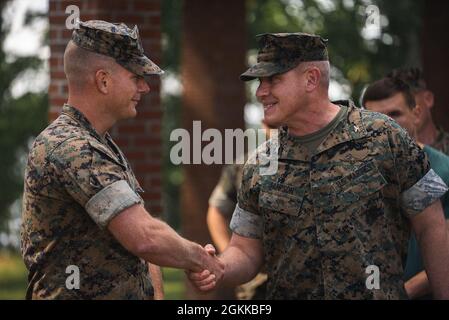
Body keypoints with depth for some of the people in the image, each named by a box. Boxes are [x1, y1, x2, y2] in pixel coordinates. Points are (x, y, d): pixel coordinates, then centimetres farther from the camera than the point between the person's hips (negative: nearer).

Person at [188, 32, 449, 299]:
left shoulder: (382, 137, -7)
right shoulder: (259, 168, 3)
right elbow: (246, 251, 8)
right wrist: (217, 270, -13)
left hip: (378, 294, -3)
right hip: (287, 294, 3)